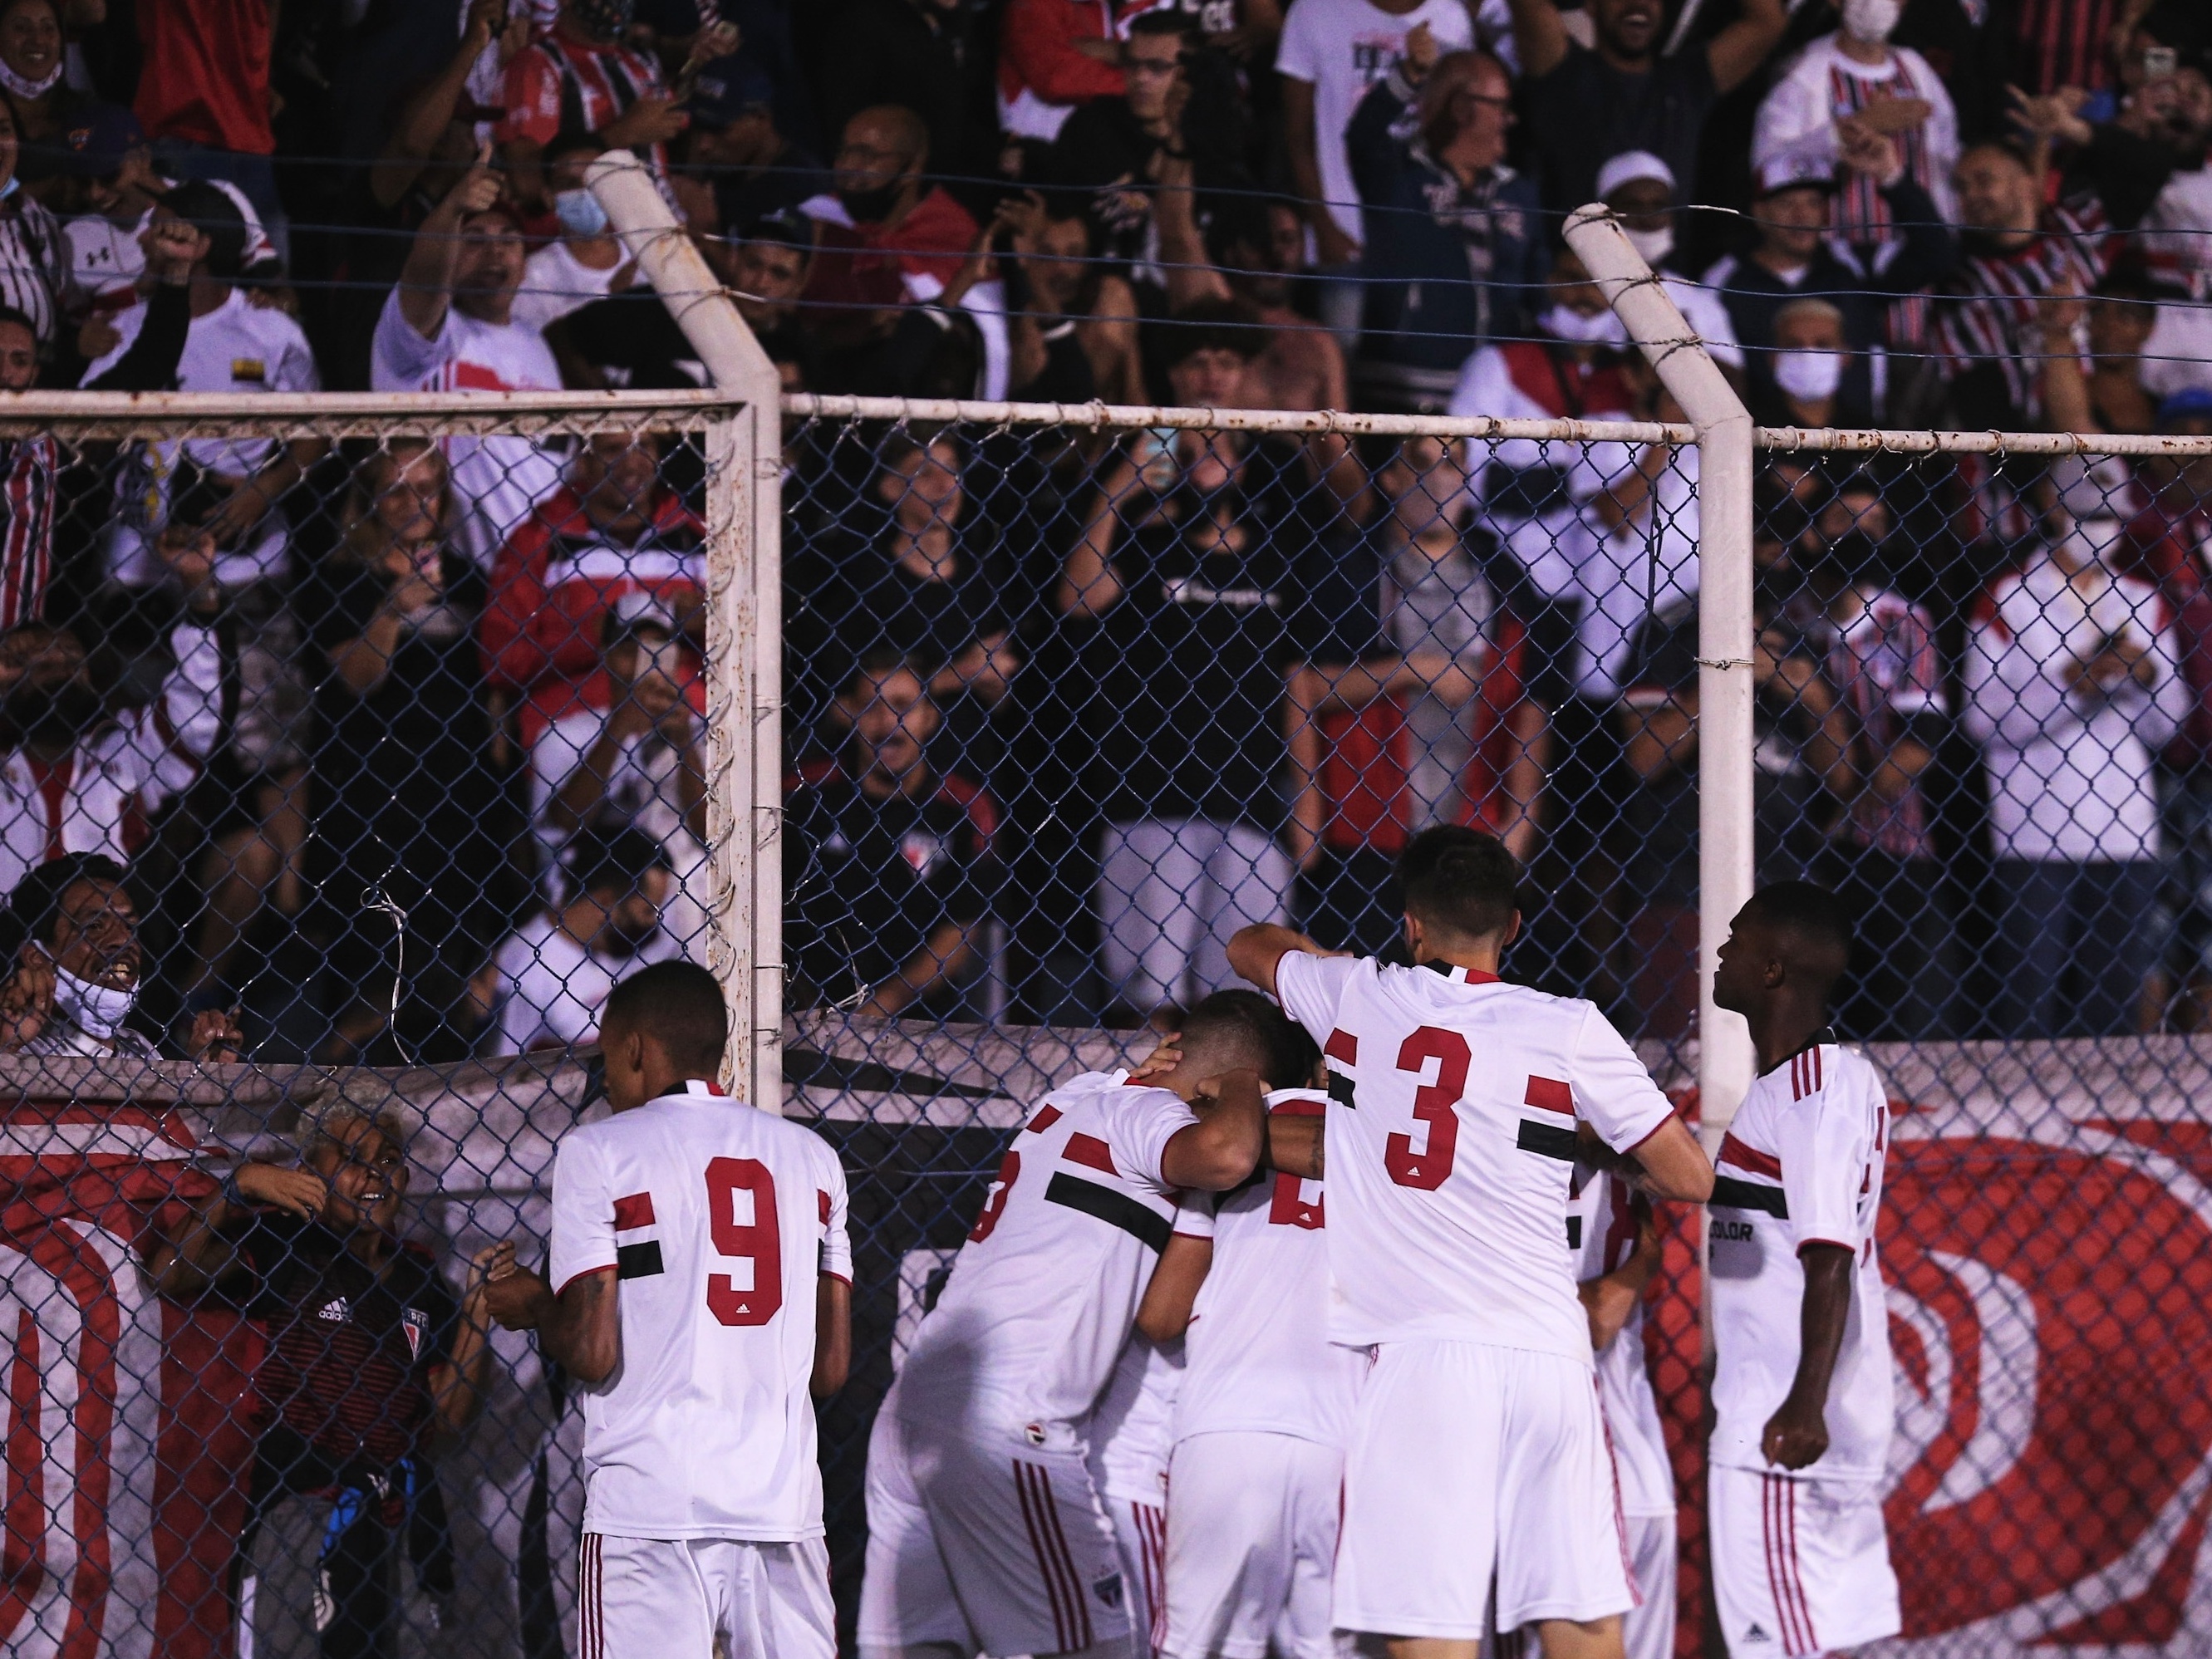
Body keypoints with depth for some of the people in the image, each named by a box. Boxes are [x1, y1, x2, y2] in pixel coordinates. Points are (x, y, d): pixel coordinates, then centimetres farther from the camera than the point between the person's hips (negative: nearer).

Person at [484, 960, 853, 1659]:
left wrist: (532, 1307, 13)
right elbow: (831, 1367, 11)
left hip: (651, 1504, -4)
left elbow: (593, 1353, -7)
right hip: (784, 1507, 4)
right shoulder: (811, 1156, 13)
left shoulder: (600, 1152, -1)